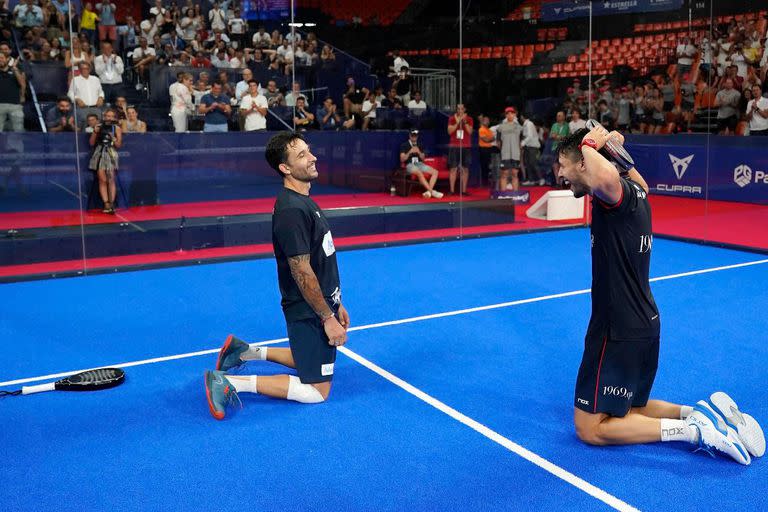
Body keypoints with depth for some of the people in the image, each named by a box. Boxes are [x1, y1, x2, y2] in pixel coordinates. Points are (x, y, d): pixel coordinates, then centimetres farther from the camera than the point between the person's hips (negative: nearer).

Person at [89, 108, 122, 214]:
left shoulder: (117, 128, 3)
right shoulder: (99, 126, 7)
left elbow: (118, 145, 1)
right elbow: (91, 143, 8)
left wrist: (112, 137, -14)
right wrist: (95, 132, -5)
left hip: (111, 155, -1)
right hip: (100, 154, 2)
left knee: (111, 180, -6)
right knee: (102, 180, -4)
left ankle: (111, 203, -7)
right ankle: (106, 204, -5)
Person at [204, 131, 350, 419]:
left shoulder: (305, 201, 9)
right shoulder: (292, 210, -23)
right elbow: (302, 272, -24)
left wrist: (336, 305, 17)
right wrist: (328, 318, -18)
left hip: (322, 304, 10)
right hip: (308, 312, -10)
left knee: (311, 360, 26)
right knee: (317, 391, -2)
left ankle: (247, 351, 28)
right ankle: (232, 383, -2)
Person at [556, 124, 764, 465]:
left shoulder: (618, 194, -20)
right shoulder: (635, 192, 7)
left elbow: (606, 177, -47)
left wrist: (589, 144, -26)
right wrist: (618, 152, 20)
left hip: (619, 332, -10)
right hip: (643, 323, 10)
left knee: (590, 428, -1)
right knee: (630, 409, 24)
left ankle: (693, 429, -5)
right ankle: (703, 412, 9)